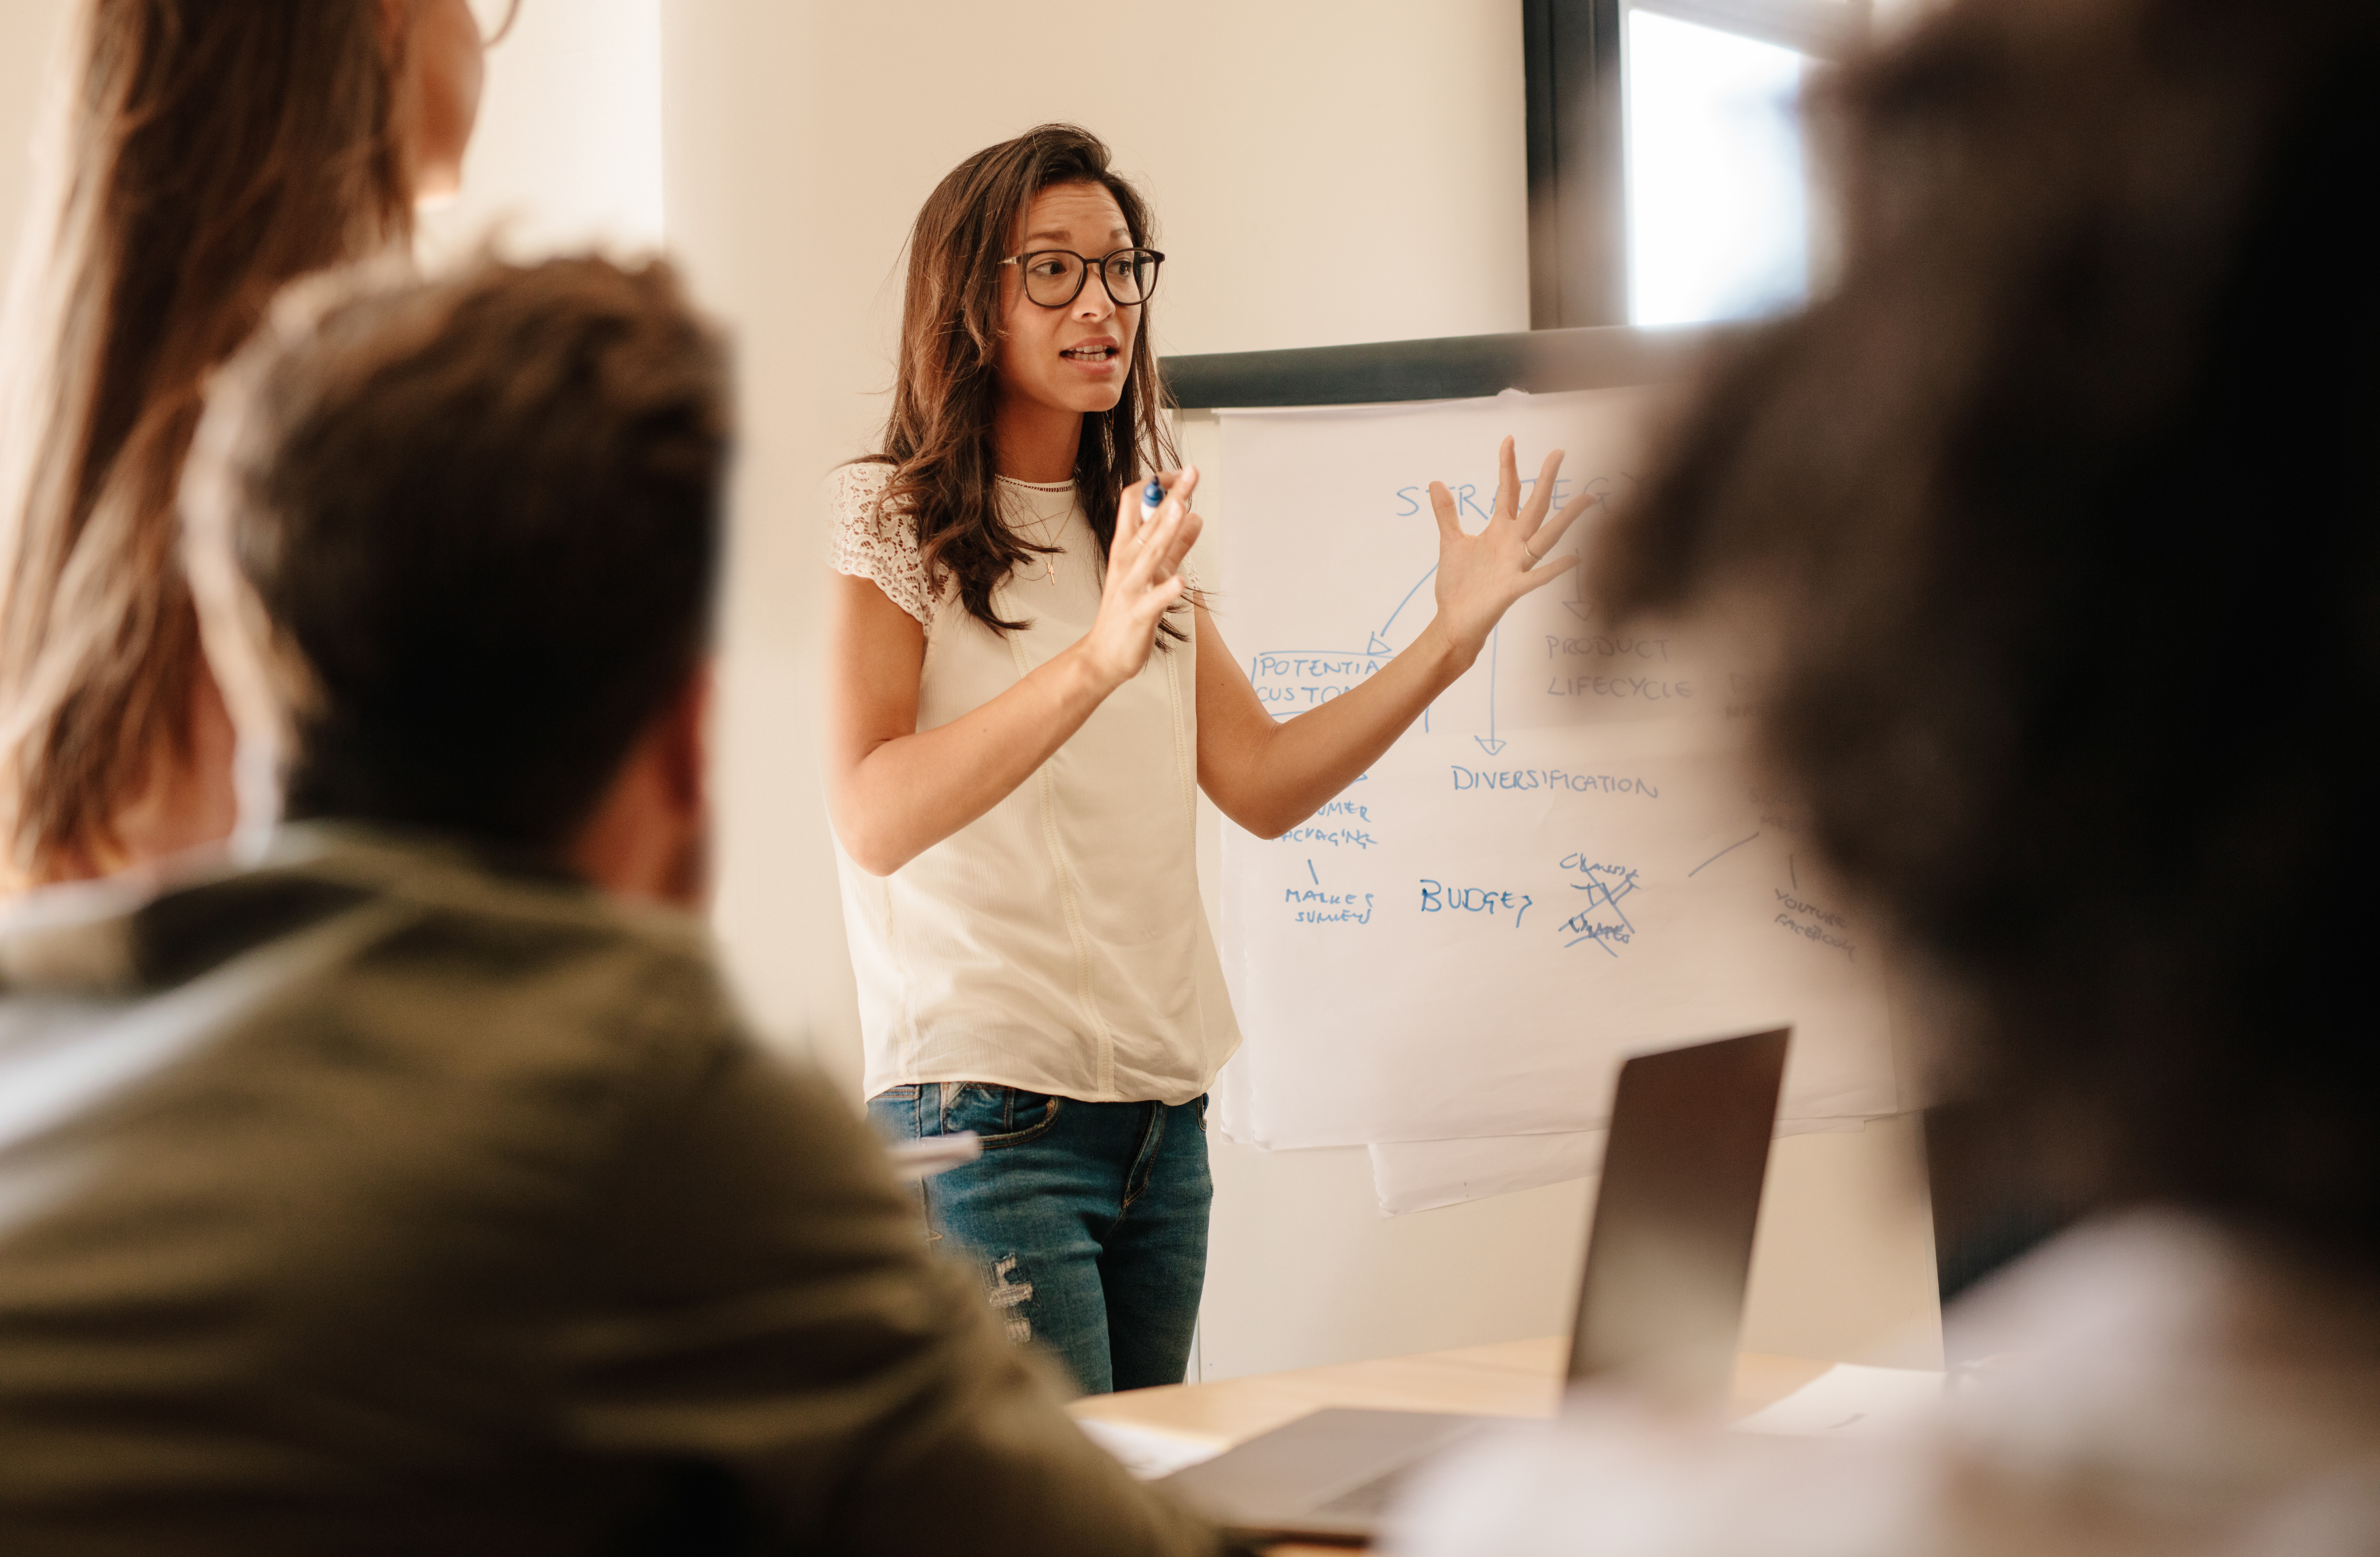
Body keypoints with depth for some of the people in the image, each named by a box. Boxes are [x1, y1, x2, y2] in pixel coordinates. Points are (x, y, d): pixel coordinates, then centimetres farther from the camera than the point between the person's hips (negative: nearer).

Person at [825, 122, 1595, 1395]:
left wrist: (1452, 638, 1)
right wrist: (1096, 660, -31)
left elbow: (1263, 786, 12)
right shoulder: (889, 518, -4)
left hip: (1160, 1115, 7)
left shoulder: (1138, 532, 17)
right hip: (984, 1104, -6)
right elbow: (873, 820, -18)